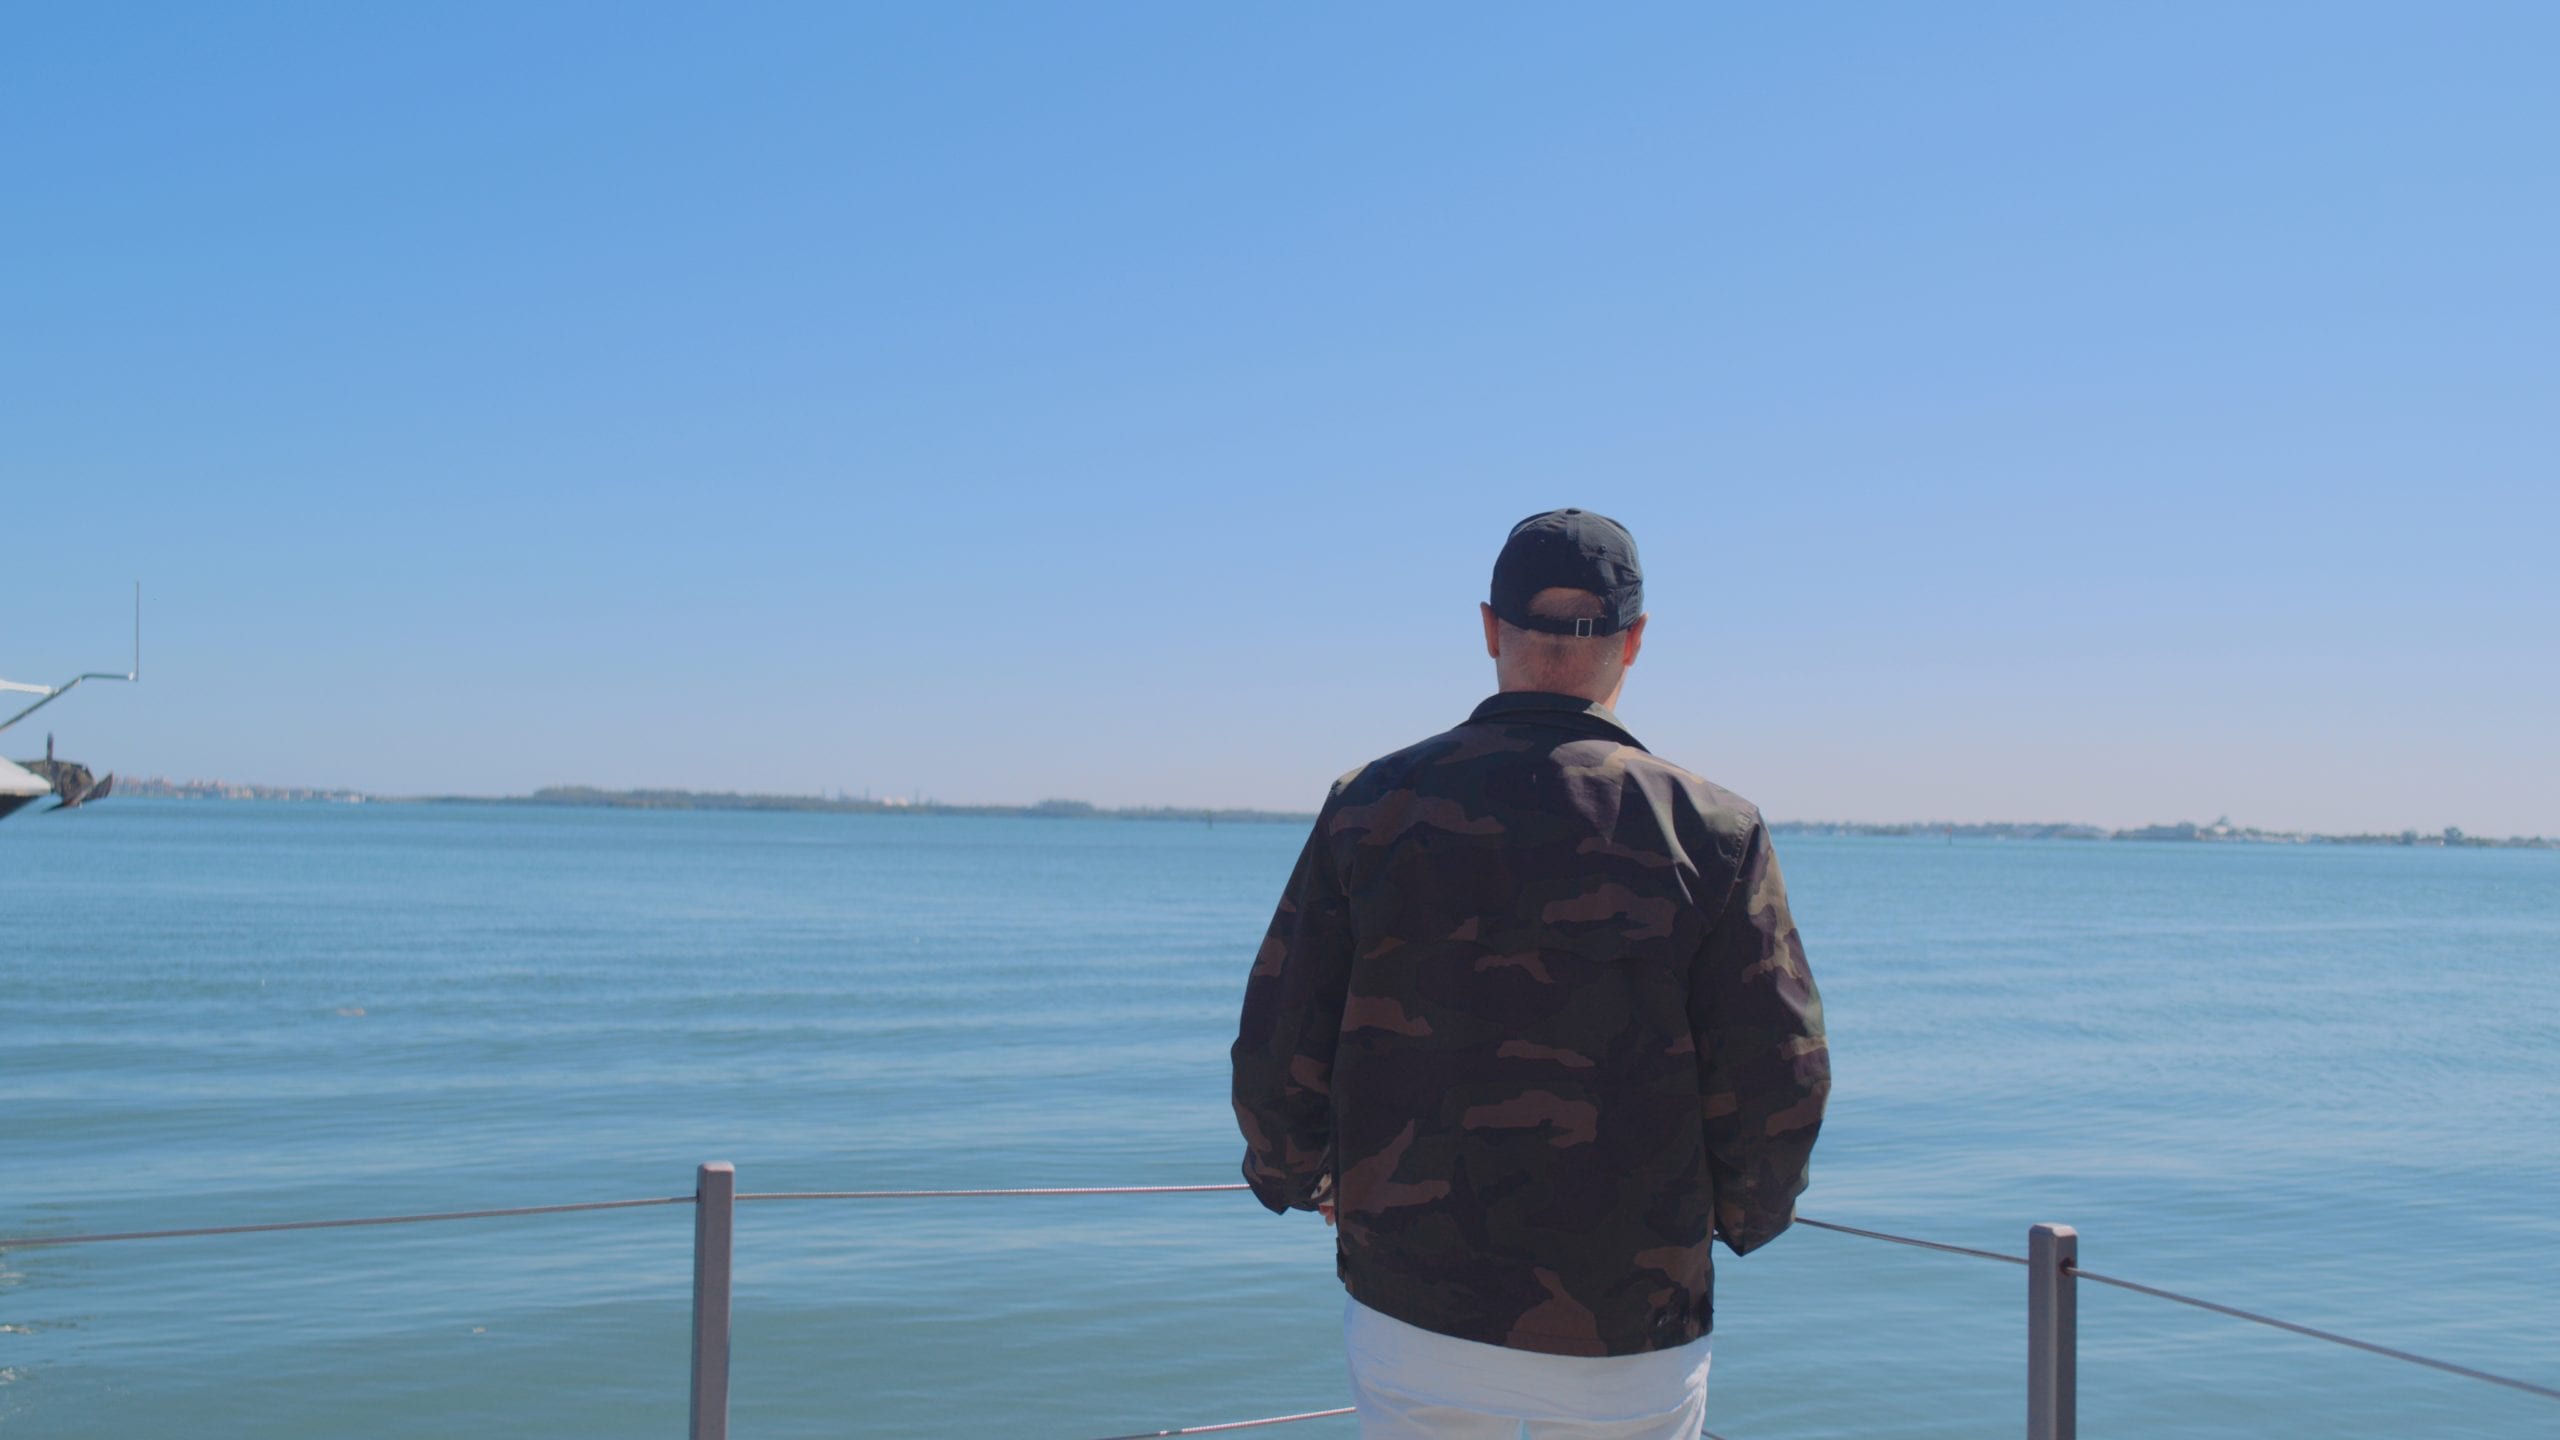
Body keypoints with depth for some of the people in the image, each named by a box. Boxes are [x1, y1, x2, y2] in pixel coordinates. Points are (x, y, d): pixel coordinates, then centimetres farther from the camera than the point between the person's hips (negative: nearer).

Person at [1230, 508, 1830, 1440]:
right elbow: (1780, 1084, -8)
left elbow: (1279, 1059, -4)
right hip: (1631, 1329, -1)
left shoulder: (1373, 807, -5)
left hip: (1412, 1303, 2)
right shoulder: (1710, 832, -8)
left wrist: (1291, 1174, 17)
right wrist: (1744, 1210, 13)